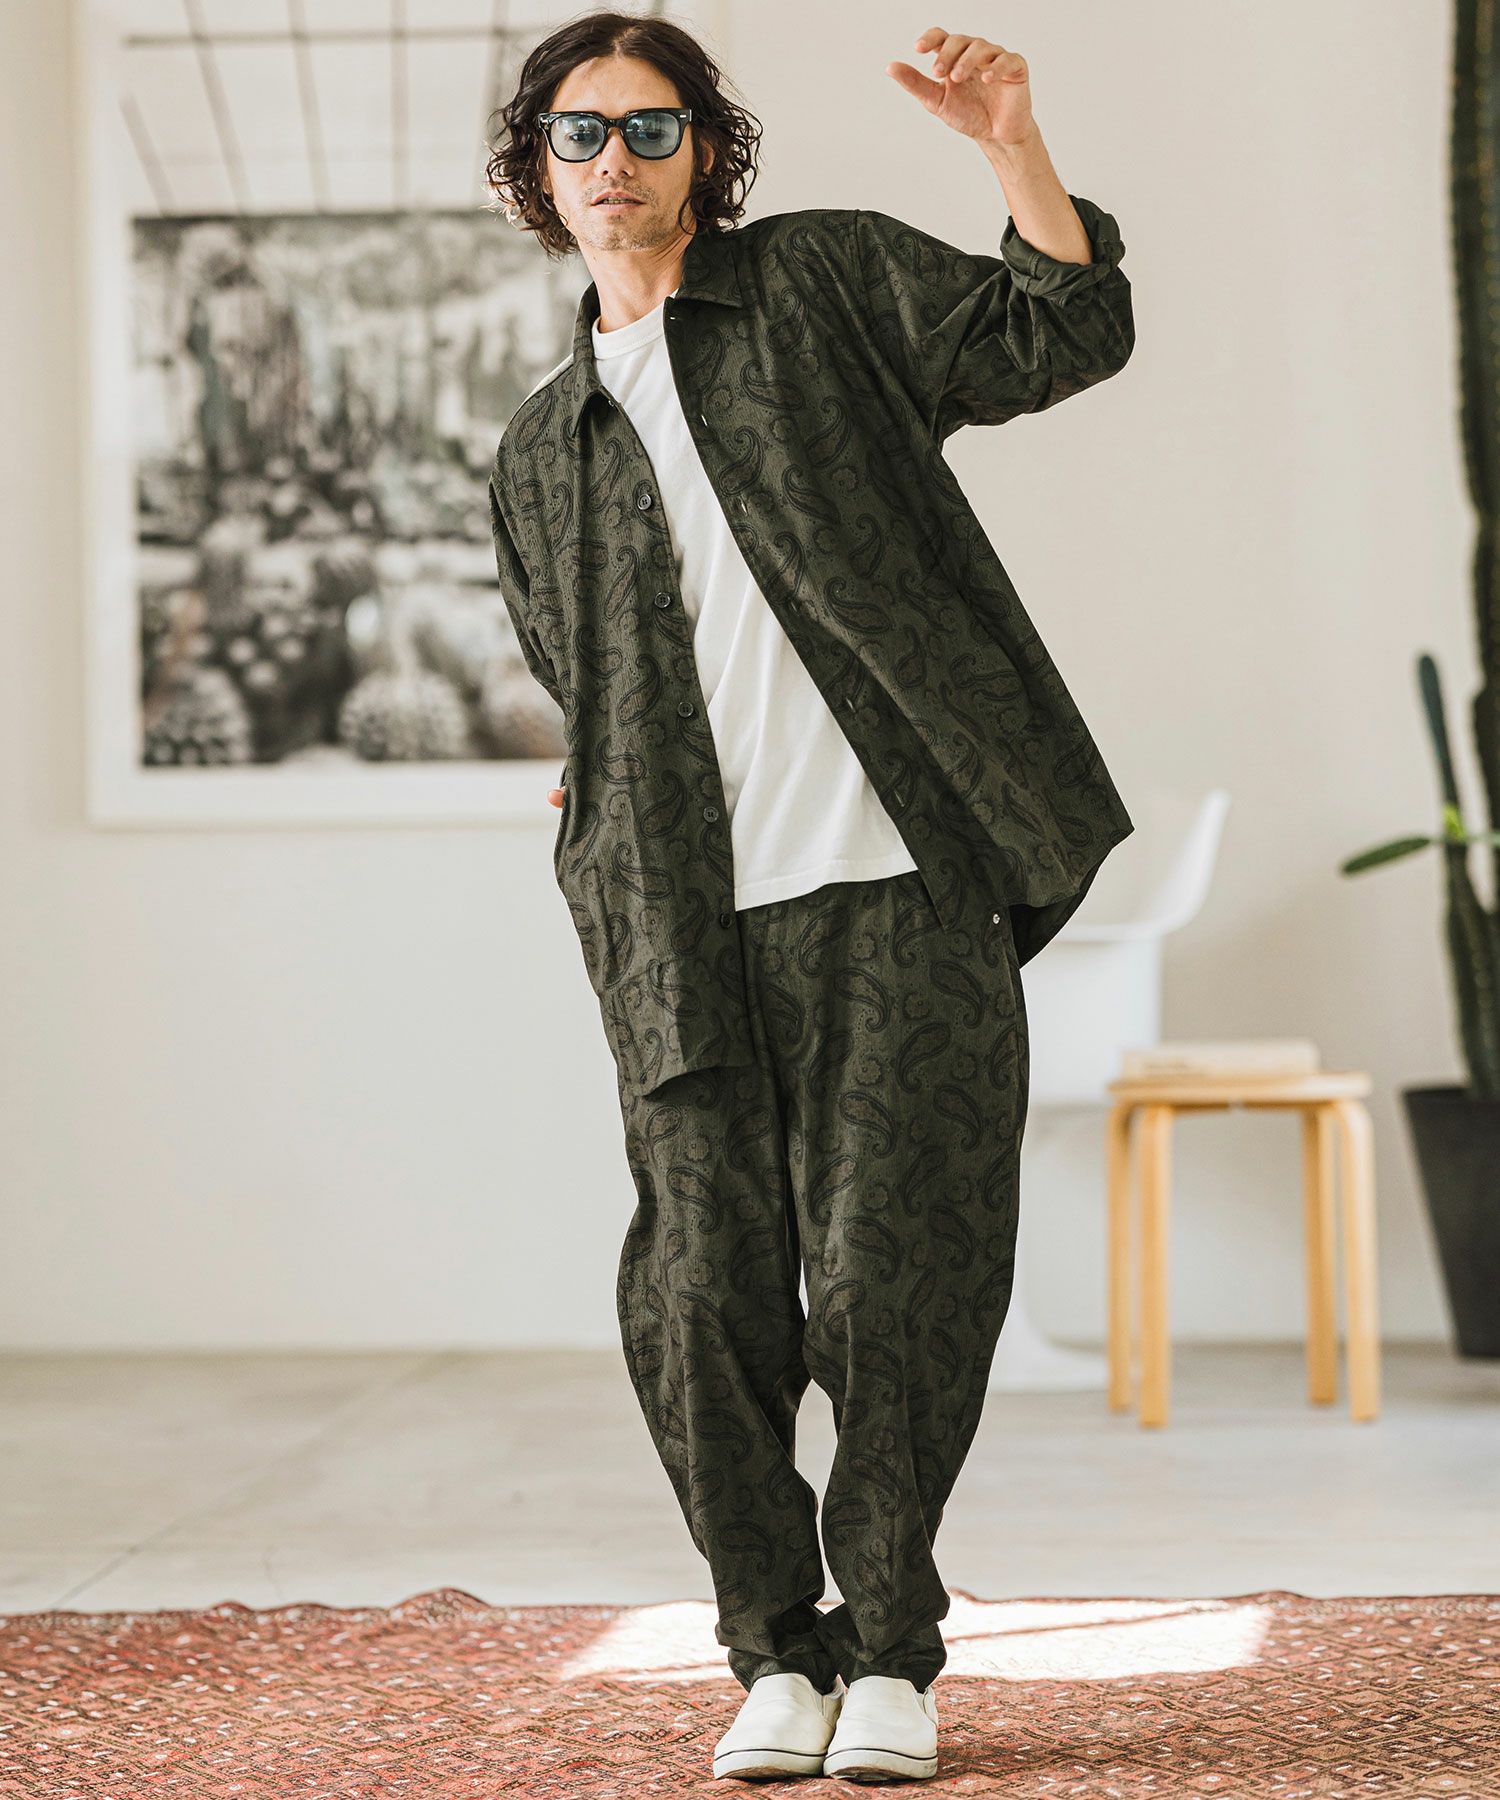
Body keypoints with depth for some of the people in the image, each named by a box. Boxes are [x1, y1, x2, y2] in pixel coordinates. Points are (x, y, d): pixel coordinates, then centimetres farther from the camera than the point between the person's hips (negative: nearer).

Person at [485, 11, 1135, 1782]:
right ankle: (779, 1652, 16)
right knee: (705, 1306, -2)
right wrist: (600, 830, 12)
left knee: (893, 1287, -4)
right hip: (689, 931, 3)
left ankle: (891, 1650, 12)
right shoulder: (541, 452, 20)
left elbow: (1065, 332, -3)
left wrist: (1011, 145, -16)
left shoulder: (826, 279, 10)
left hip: (900, 886, -3)